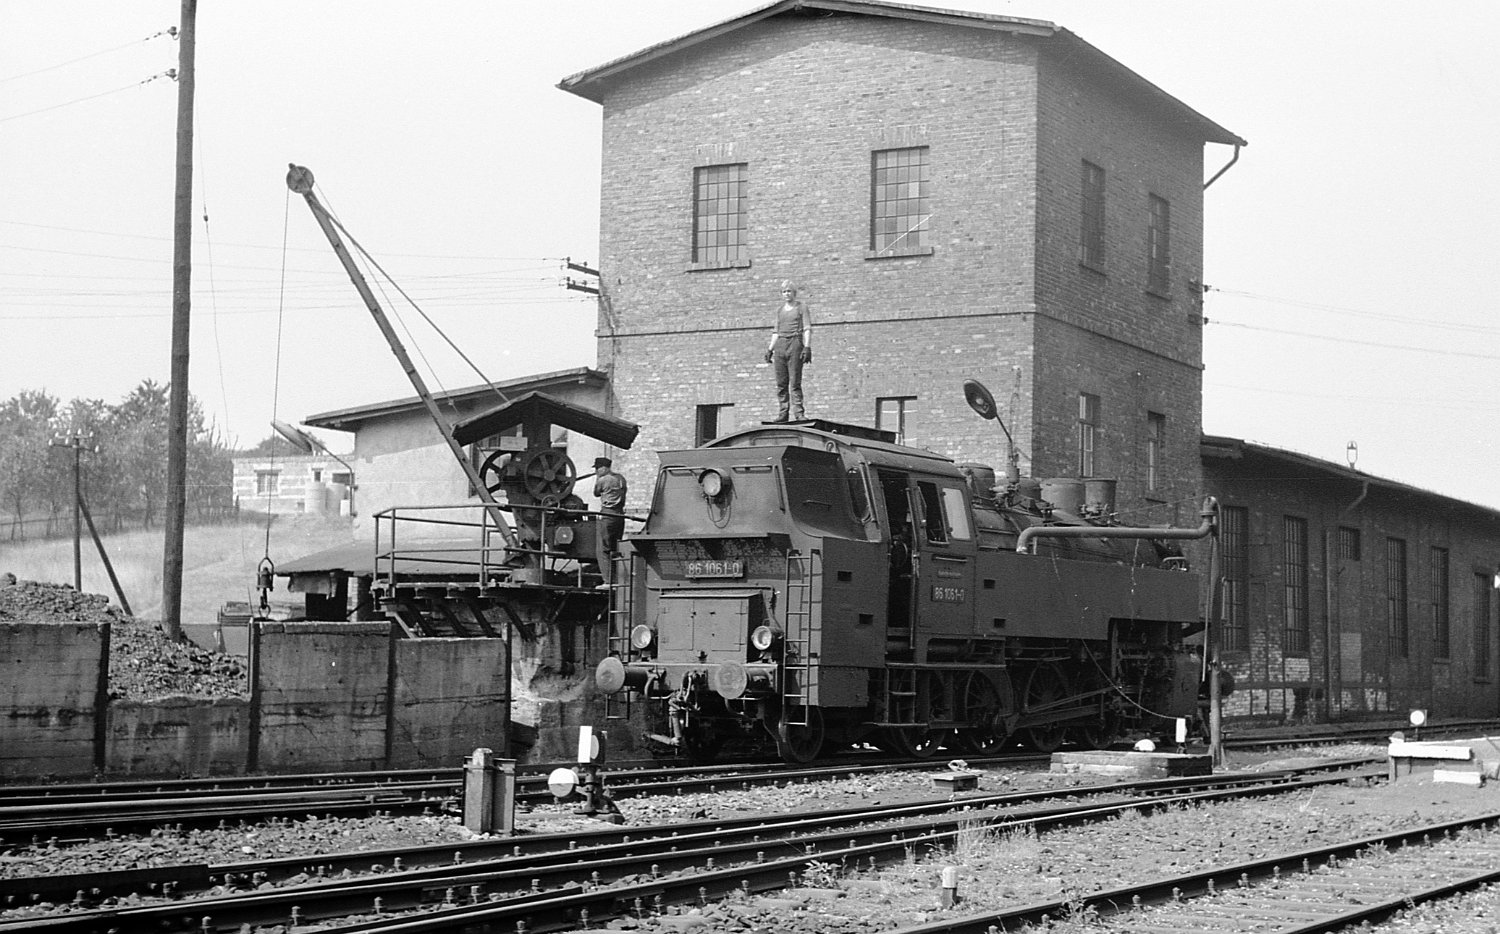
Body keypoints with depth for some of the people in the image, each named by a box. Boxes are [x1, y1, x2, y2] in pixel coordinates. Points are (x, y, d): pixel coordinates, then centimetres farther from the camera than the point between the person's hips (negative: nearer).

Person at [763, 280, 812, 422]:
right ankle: (782, 413, 0)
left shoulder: (802, 307, 5)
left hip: (795, 344, -5)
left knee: (795, 382, -11)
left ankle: (798, 413, -13)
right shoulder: (780, 310, 20)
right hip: (780, 345, 5)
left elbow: (807, 329, -1)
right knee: (781, 383, 0)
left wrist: (807, 347, -12)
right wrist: (770, 349, 15)